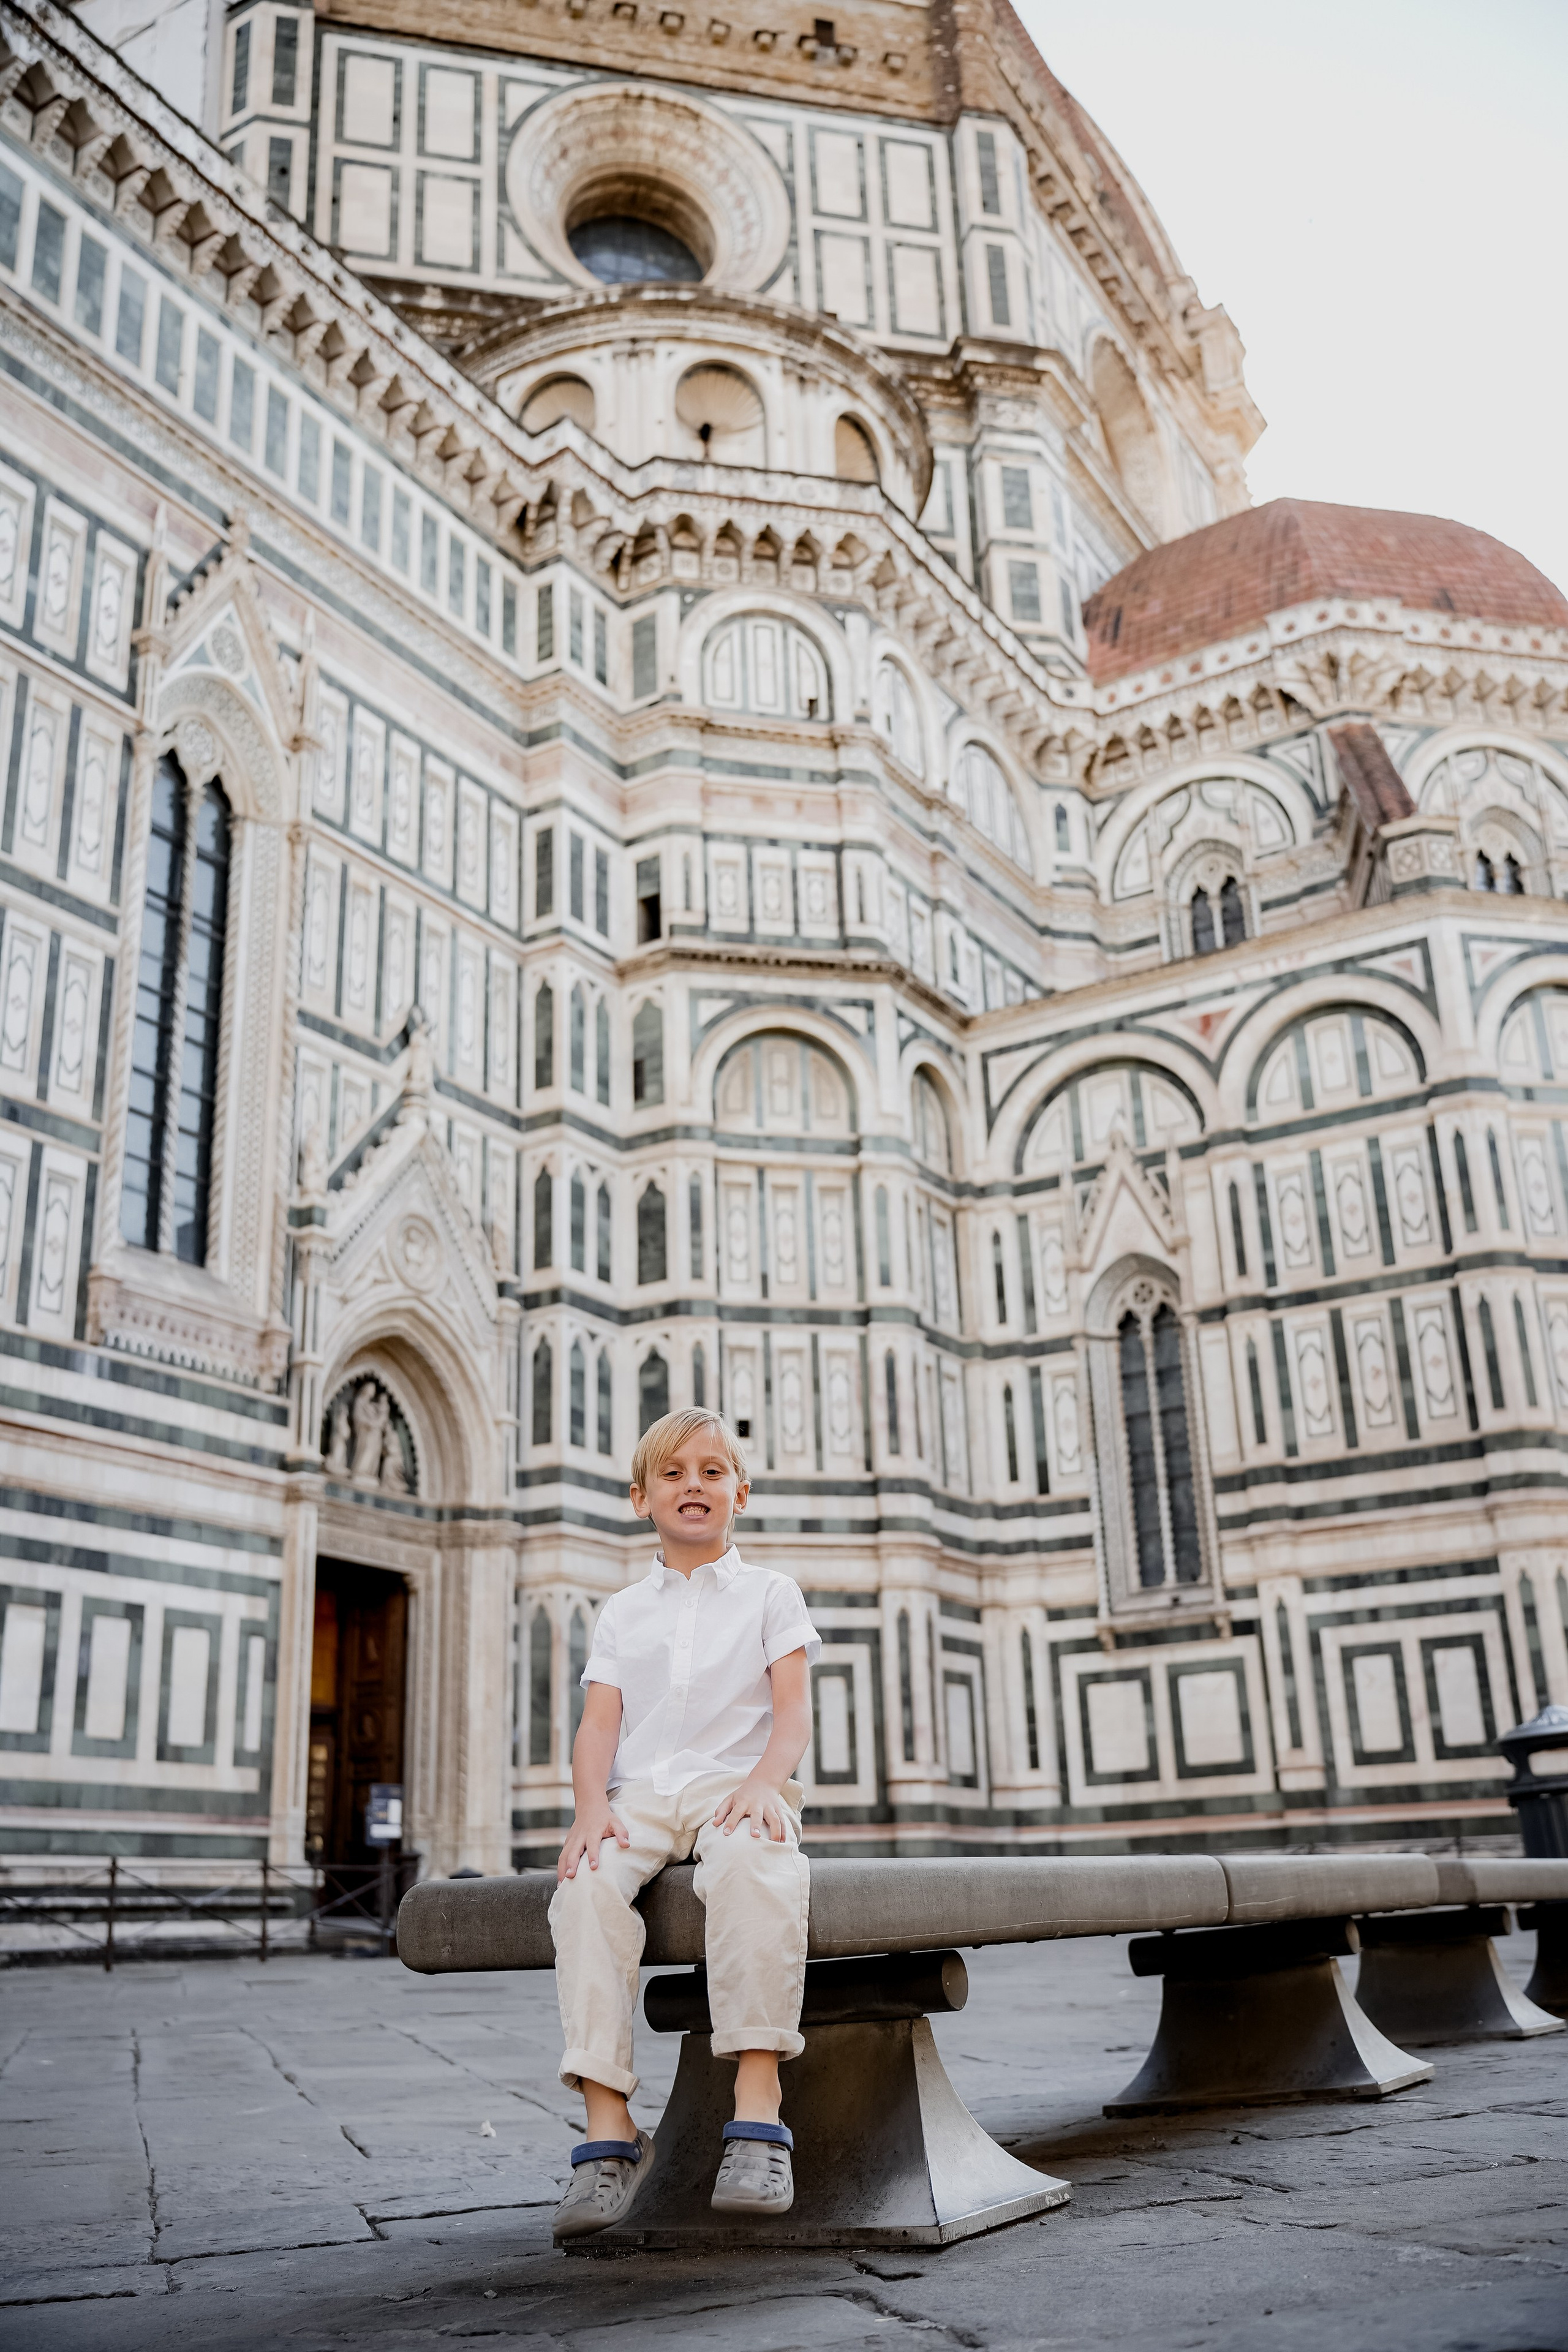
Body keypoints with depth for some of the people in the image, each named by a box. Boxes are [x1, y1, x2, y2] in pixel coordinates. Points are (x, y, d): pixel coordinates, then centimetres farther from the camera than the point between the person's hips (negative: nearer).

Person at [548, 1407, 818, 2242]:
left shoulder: (768, 1593, 14)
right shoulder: (622, 1611, 21)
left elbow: (793, 1709, 2)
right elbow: (599, 1721, 9)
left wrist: (762, 1784, -19)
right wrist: (592, 1805, -12)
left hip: (735, 1784, -2)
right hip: (639, 1793, 3)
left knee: (755, 1871, -39)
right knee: (586, 1886, -32)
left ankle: (757, 2111, -37)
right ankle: (608, 2128, -30)